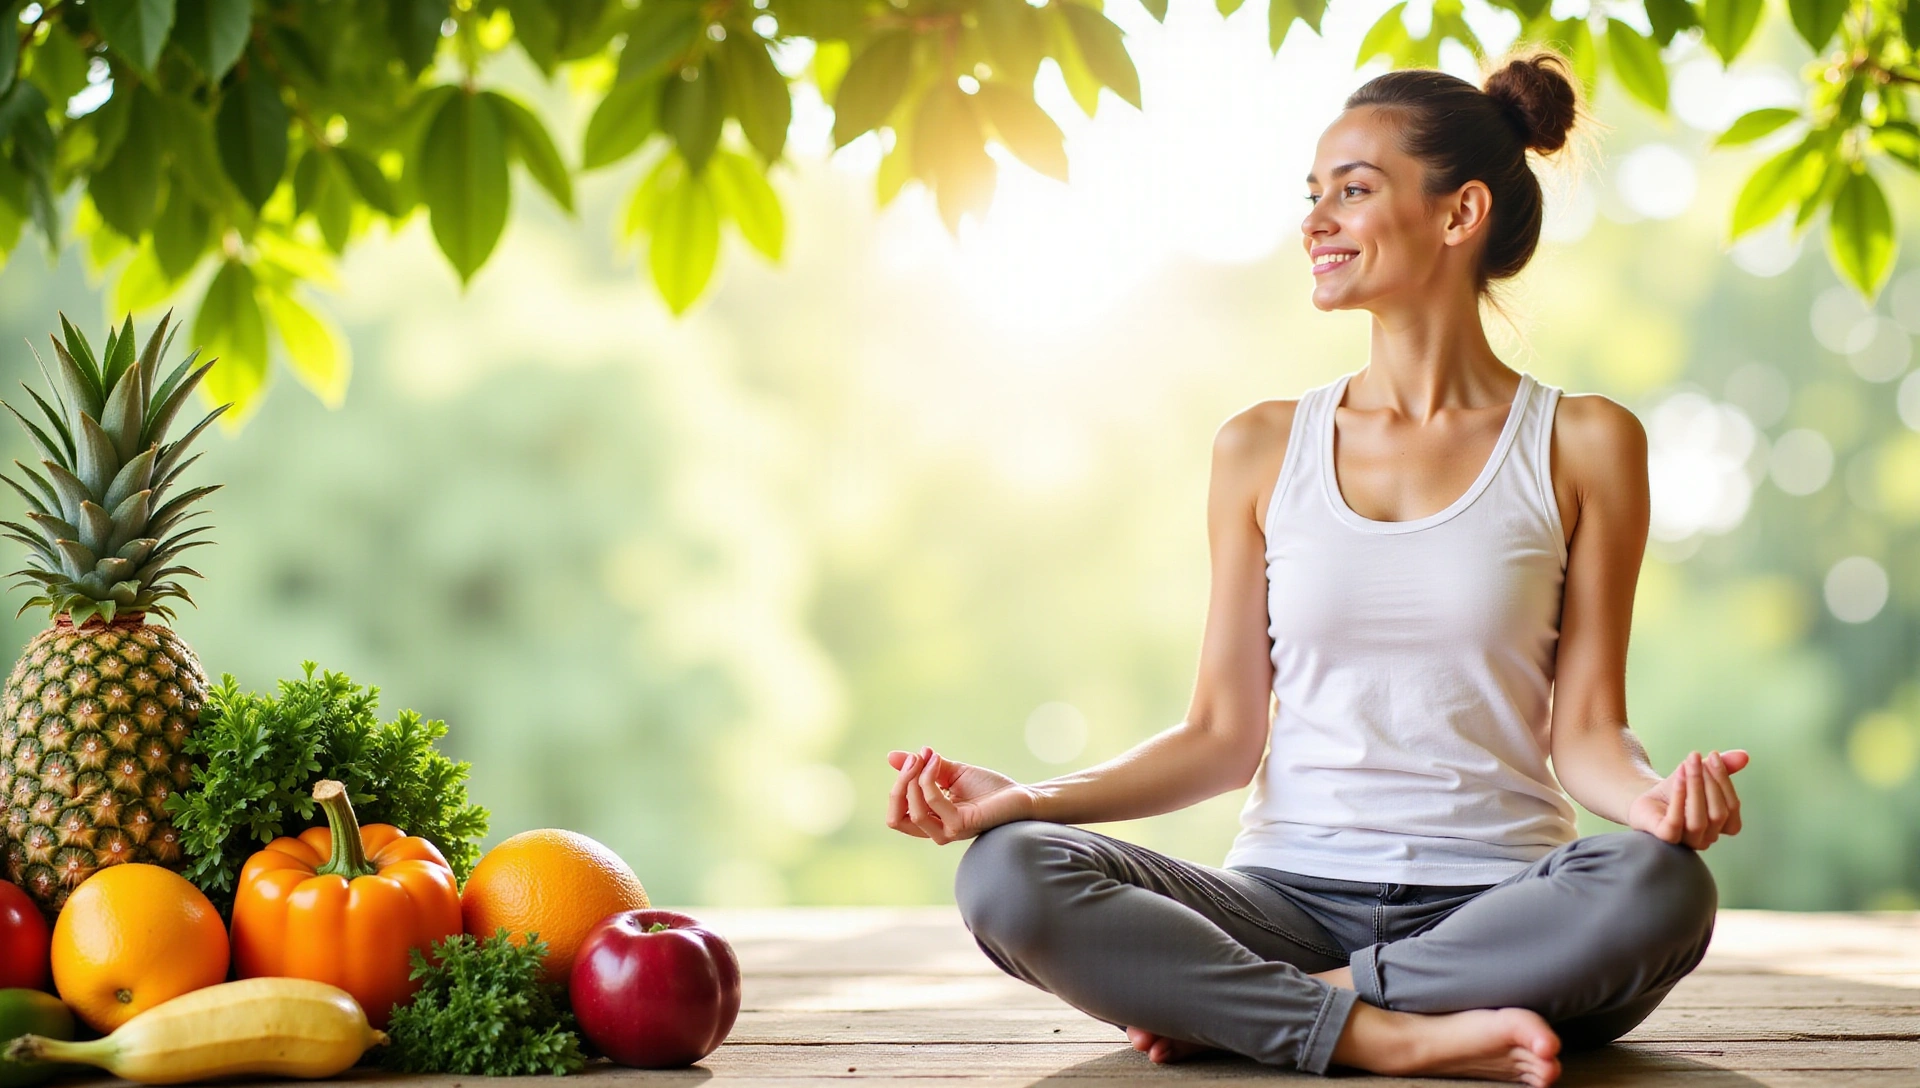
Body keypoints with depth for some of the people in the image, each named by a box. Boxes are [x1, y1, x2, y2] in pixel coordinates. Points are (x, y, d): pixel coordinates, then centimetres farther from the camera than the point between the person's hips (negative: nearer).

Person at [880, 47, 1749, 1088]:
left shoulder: (1582, 445, 5)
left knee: (1659, 889, -35)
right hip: (1288, 897, 1)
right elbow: (1222, 734, 8)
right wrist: (1023, 796, -7)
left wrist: (1650, 796, -21)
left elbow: (1584, 728, 2)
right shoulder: (1264, 448, 10)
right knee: (1008, 874, -24)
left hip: (1497, 907, 0)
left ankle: (1221, 1005, -21)